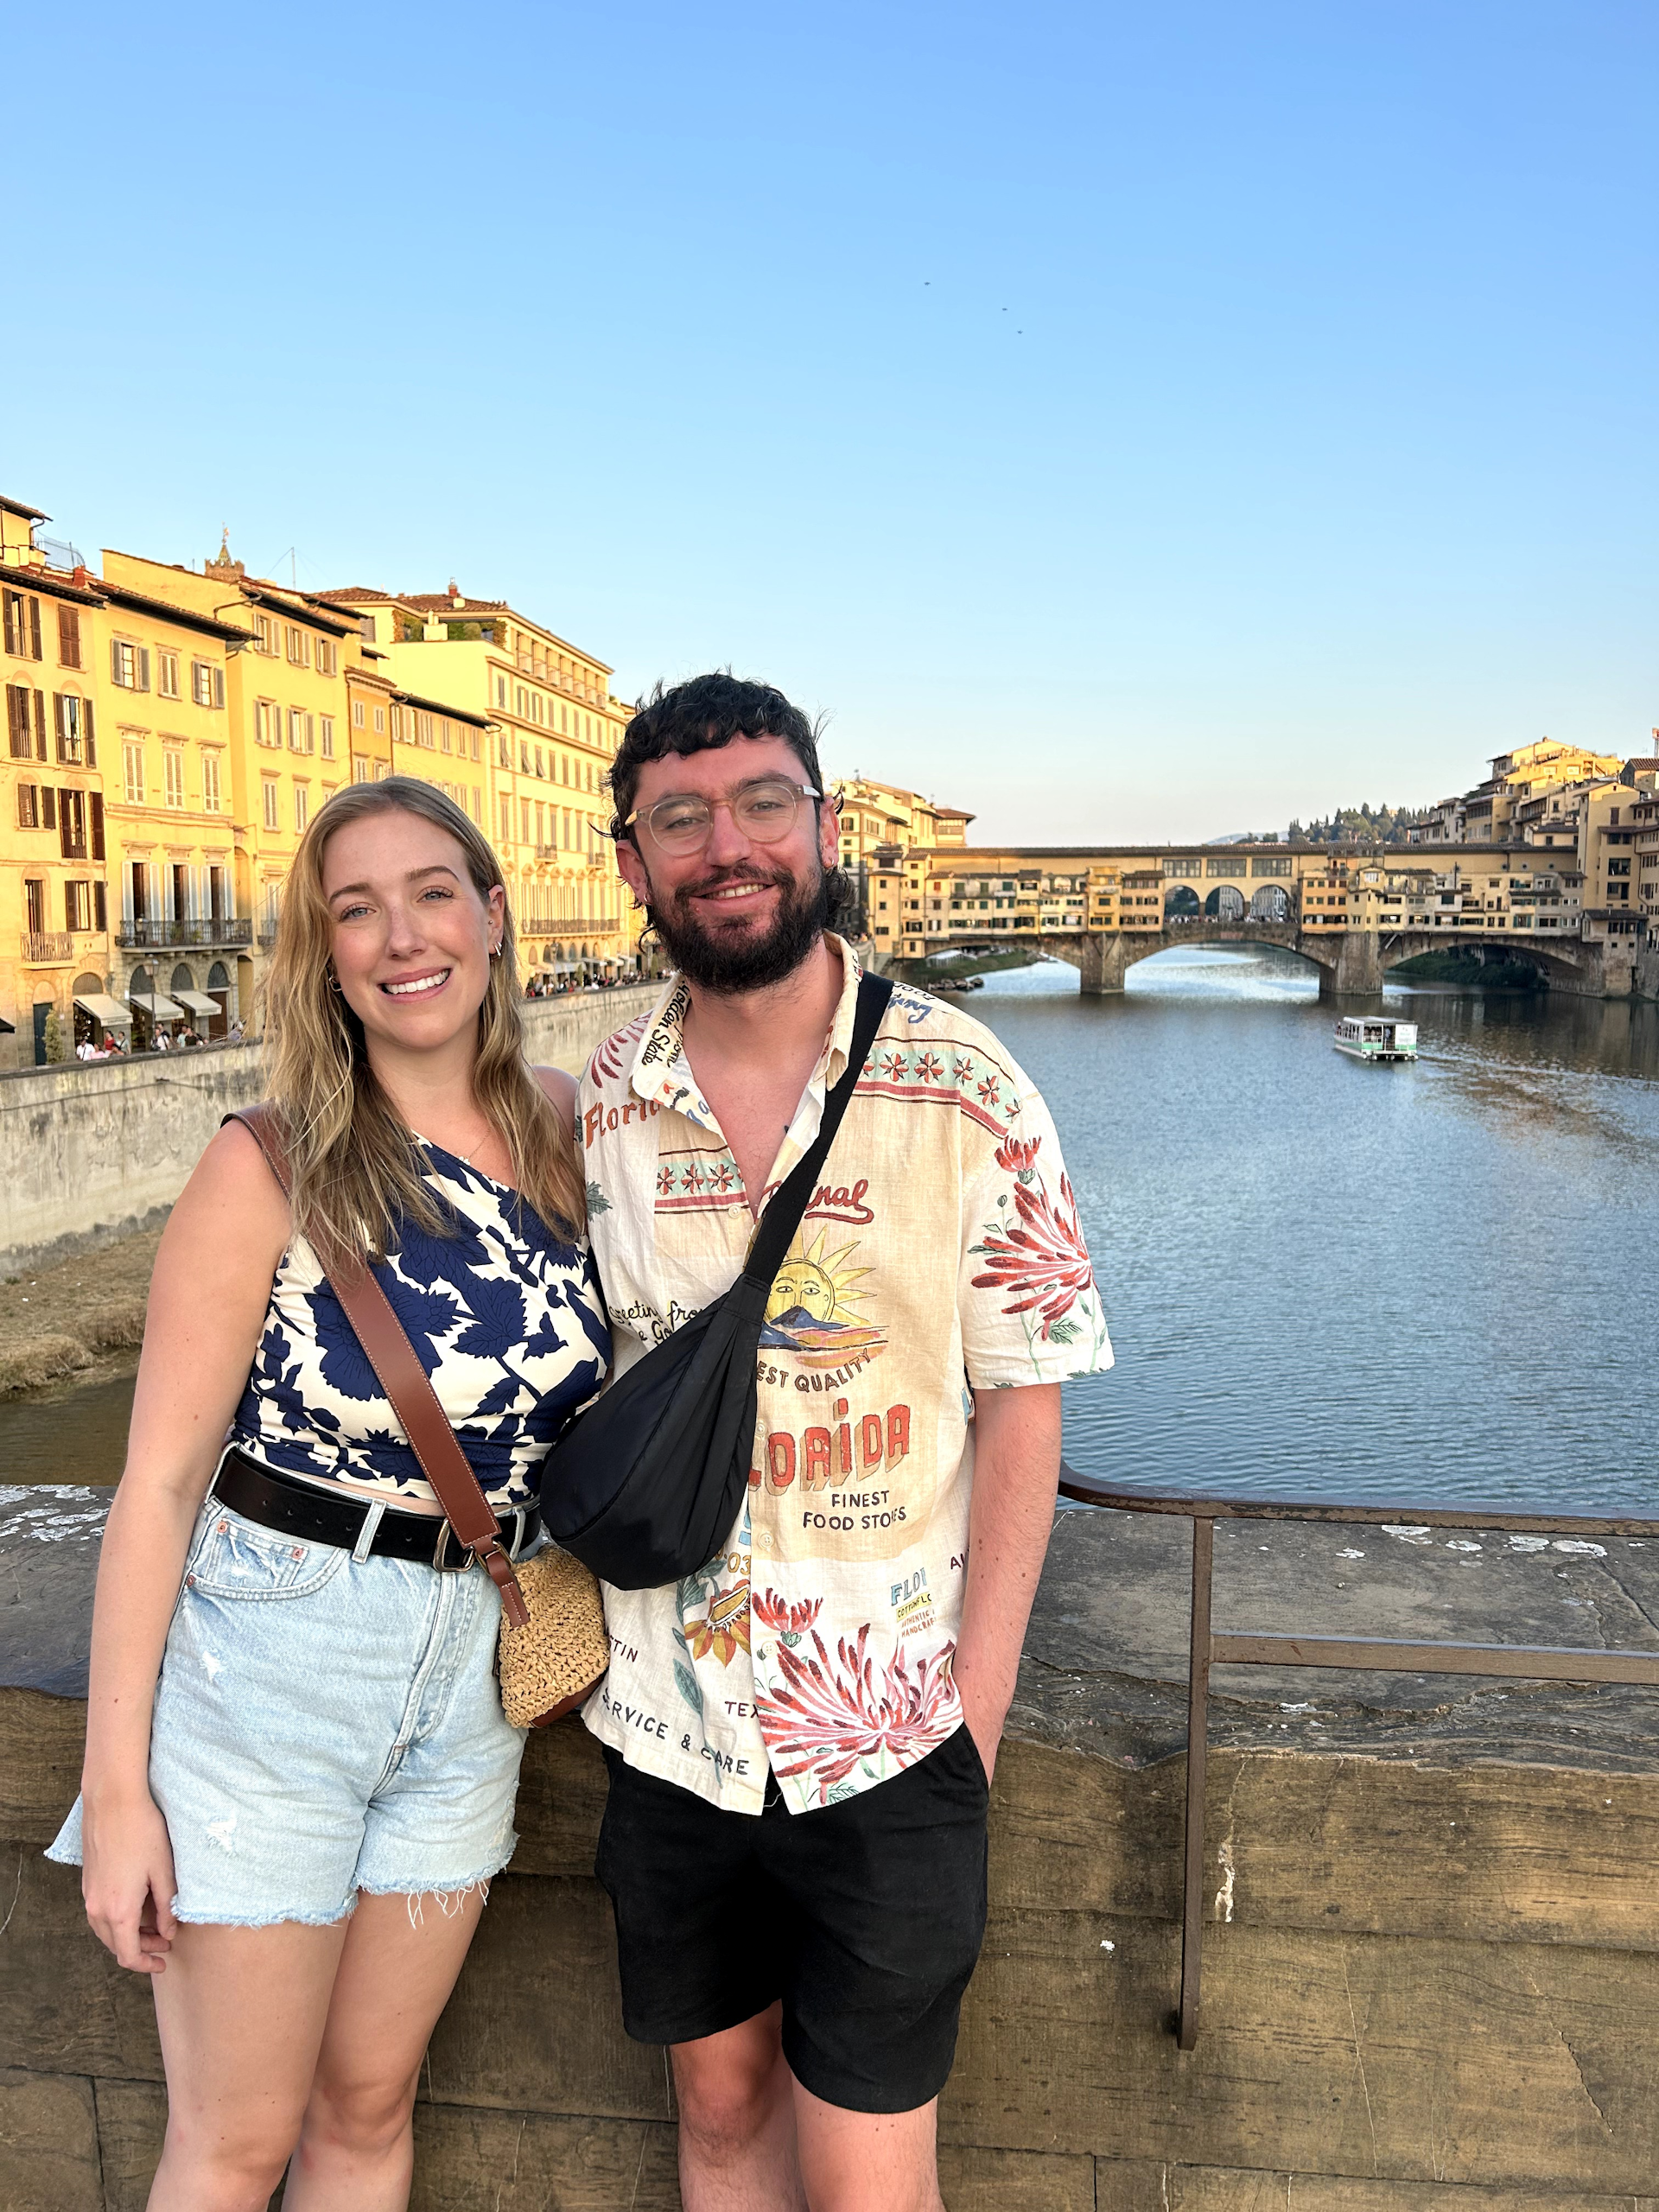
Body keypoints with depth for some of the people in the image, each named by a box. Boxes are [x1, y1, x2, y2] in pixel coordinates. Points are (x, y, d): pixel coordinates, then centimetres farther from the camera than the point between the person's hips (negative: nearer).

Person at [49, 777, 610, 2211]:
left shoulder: (563, 1130, -2)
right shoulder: (271, 1169, -15)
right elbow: (160, 1480, -12)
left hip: (470, 1686, 4)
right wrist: (117, 1783, -11)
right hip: (266, 1673, -3)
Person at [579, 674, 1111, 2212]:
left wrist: (977, 1704, -10)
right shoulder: (598, 1104, -2)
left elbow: (1018, 1397, -7)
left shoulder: (962, 1089, -11)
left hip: (886, 1737, -3)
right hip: (667, 1723, 3)